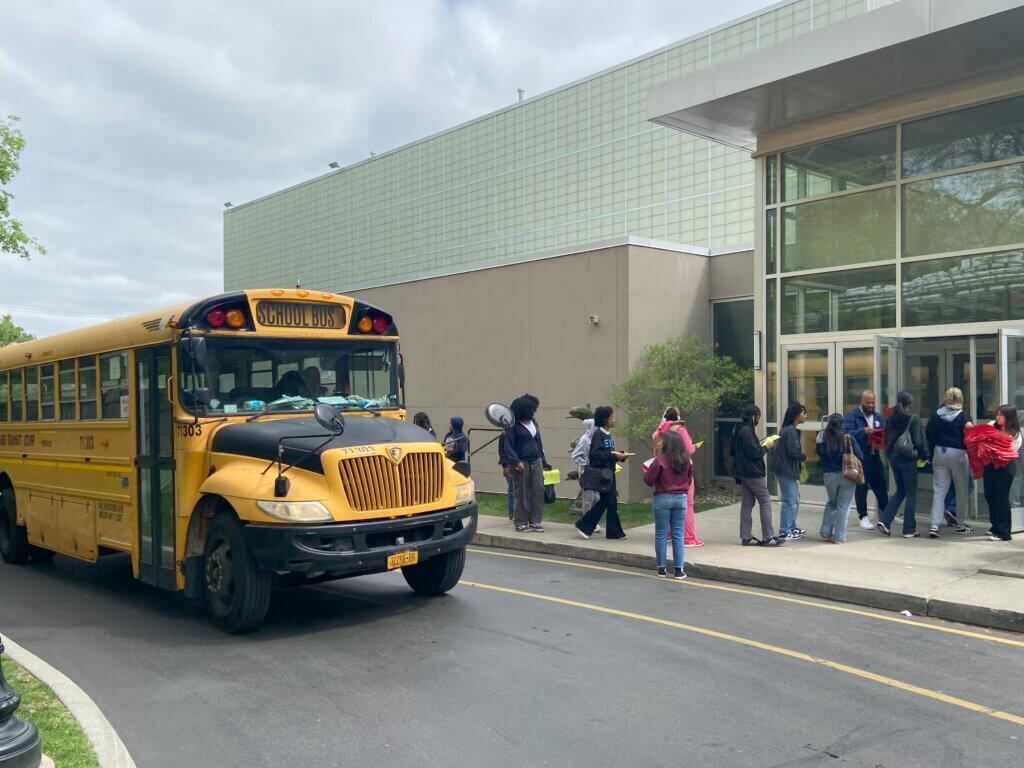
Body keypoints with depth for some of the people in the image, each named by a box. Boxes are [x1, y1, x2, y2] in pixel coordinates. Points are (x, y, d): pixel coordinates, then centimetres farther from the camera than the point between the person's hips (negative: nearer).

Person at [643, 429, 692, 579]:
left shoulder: (660, 460, -15)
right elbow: (689, 480, 13)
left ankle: (662, 568, 12)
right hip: (681, 498, 4)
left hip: (663, 498, -4)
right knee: (678, 535, 9)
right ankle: (679, 569, 8)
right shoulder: (686, 460, 0)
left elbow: (649, 480, -9)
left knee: (661, 534, 7)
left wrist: (647, 469, 8)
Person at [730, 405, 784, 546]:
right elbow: (754, 452, -23)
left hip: (743, 472, 10)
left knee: (747, 503, 11)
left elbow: (732, 451, 19)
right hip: (753, 472, -10)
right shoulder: (747, 431, -19)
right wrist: (765, 447, -6)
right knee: (765, 502, -3)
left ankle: (746, 537, 12)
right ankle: (768, 537, -1)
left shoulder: (738, 430, 11)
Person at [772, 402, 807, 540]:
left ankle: (791, 528, 28)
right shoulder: (790, 431, -17)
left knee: (795, 499, 18)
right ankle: (785, 532, 2)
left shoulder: (789, 430, 13)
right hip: (786, 470, -10)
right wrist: (804, 458, -5)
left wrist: (799, 461, 6)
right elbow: (793, 451, -22)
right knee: (790, 502, -4)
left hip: (789, 469, 10)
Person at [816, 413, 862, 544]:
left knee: (831, 503, 22)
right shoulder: (848, 439, -12)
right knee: (843, 506, 6)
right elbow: (860, 457, -6)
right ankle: (839, 537, 5)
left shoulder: (823, 438, -10)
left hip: (829, 475, 2)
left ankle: (826, 532, 17)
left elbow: (819, 453, -4)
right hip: (847, 475, -2)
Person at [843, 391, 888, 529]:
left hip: (875, 457, 5)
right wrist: (863, 431, -29)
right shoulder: (851, 416, -5)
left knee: (881, 486, 9)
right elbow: (847, 434, -18)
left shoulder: (878, 417, 14)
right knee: (861, 488, 3)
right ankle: (863, 517, 12)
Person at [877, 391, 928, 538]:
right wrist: (924, 455, 2)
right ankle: (909, 530, 6)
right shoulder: (913, 418, -11)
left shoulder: (891, 419, 5)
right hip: (908, 459, -6)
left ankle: (884, 521, 5)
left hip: (893, 458, 6)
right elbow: (918, 441, -13)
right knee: (911, 493, 4)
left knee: (900, 491, 18)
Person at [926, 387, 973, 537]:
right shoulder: (962, 416, -8)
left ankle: (934, 525, -7)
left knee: (939, 490, 3)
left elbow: (928, 435, 3)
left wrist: (932, 453, 9)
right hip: (958, 453, -3)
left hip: (939, 452, 3)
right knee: (962, 490, 12)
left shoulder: (936, 415, 2)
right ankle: (961, 524, 20)